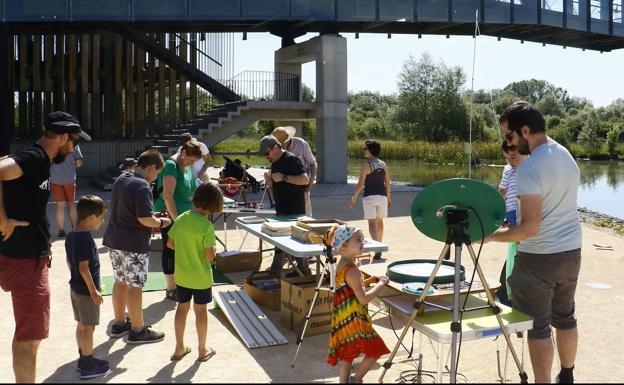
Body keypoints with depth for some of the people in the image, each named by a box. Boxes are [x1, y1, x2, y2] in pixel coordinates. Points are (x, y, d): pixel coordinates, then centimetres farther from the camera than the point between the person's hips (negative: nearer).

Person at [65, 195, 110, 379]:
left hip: (75, 286, 9)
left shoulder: (71, 235, 4)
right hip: (86, 290, -9)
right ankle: (88, 366, 10)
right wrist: (93, 290, -20)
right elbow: (83, 268, -26)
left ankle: (83, 358, 32)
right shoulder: (86, 239, -24)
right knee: (88, 328, 1)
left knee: (81, 325, 19)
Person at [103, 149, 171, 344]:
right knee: (135, 286, 2)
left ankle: (119, 324, 31)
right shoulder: (142, 186, -19)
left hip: (114, 240, 9)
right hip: (134, 244, -9)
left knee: (120, 282, 19)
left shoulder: (121, 179, 10)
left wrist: (152, 219, 15)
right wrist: (161, 222, -7)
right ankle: (138, 330, 13)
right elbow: (145, 218, -26)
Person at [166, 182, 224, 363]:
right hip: (201, 277, -5)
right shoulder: (207, 226, -24)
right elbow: (210, 255, -24)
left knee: (182, 308, 18)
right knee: (201, 310, 10)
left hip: (181, 274, 5)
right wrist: (214, 252, -2)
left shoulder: (180, 219, -5)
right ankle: (202, 350, 24)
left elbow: (170, 243, 3)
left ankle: (179, 348, 29)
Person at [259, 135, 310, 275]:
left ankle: (304, 270, 7)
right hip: (281, 209, 9)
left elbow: (305, 180, -24)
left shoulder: (291, 159, -15)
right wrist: (270, 178, 3)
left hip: (294, 210, -9)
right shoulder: (275, 162, 14)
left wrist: (283, 177, -27)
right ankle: (275, 270, 23)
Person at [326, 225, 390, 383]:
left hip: (344, 320, 10)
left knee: (347, 354, 18)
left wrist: (369, 281, 11)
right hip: (354, 321, -10)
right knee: (375, 350, 0)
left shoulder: (341, 266, 9)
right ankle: (356, 379, 10)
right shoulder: (351, 270, -21)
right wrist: (380, 284, -13)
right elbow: (364, 298, -25)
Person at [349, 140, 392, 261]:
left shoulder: (366, 165, -8)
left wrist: (353, 198, -6)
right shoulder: (383, 165, 8)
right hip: (382, 195, 5)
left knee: (372, 223, -7)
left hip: (369, 196, -5)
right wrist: (389, 198, 21)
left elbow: (360, 184, -12)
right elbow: (387, 183, 11)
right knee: (380, 221, 20)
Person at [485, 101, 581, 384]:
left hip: (539, 257, -8)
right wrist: (514, 222, 17)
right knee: (565, 318, 21)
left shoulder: (530, 167, -22)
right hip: (571, 251, 9)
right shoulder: (567, 156, 6)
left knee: (538, 326, 3)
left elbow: (530, 227, -27)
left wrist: (490, 236, -17)